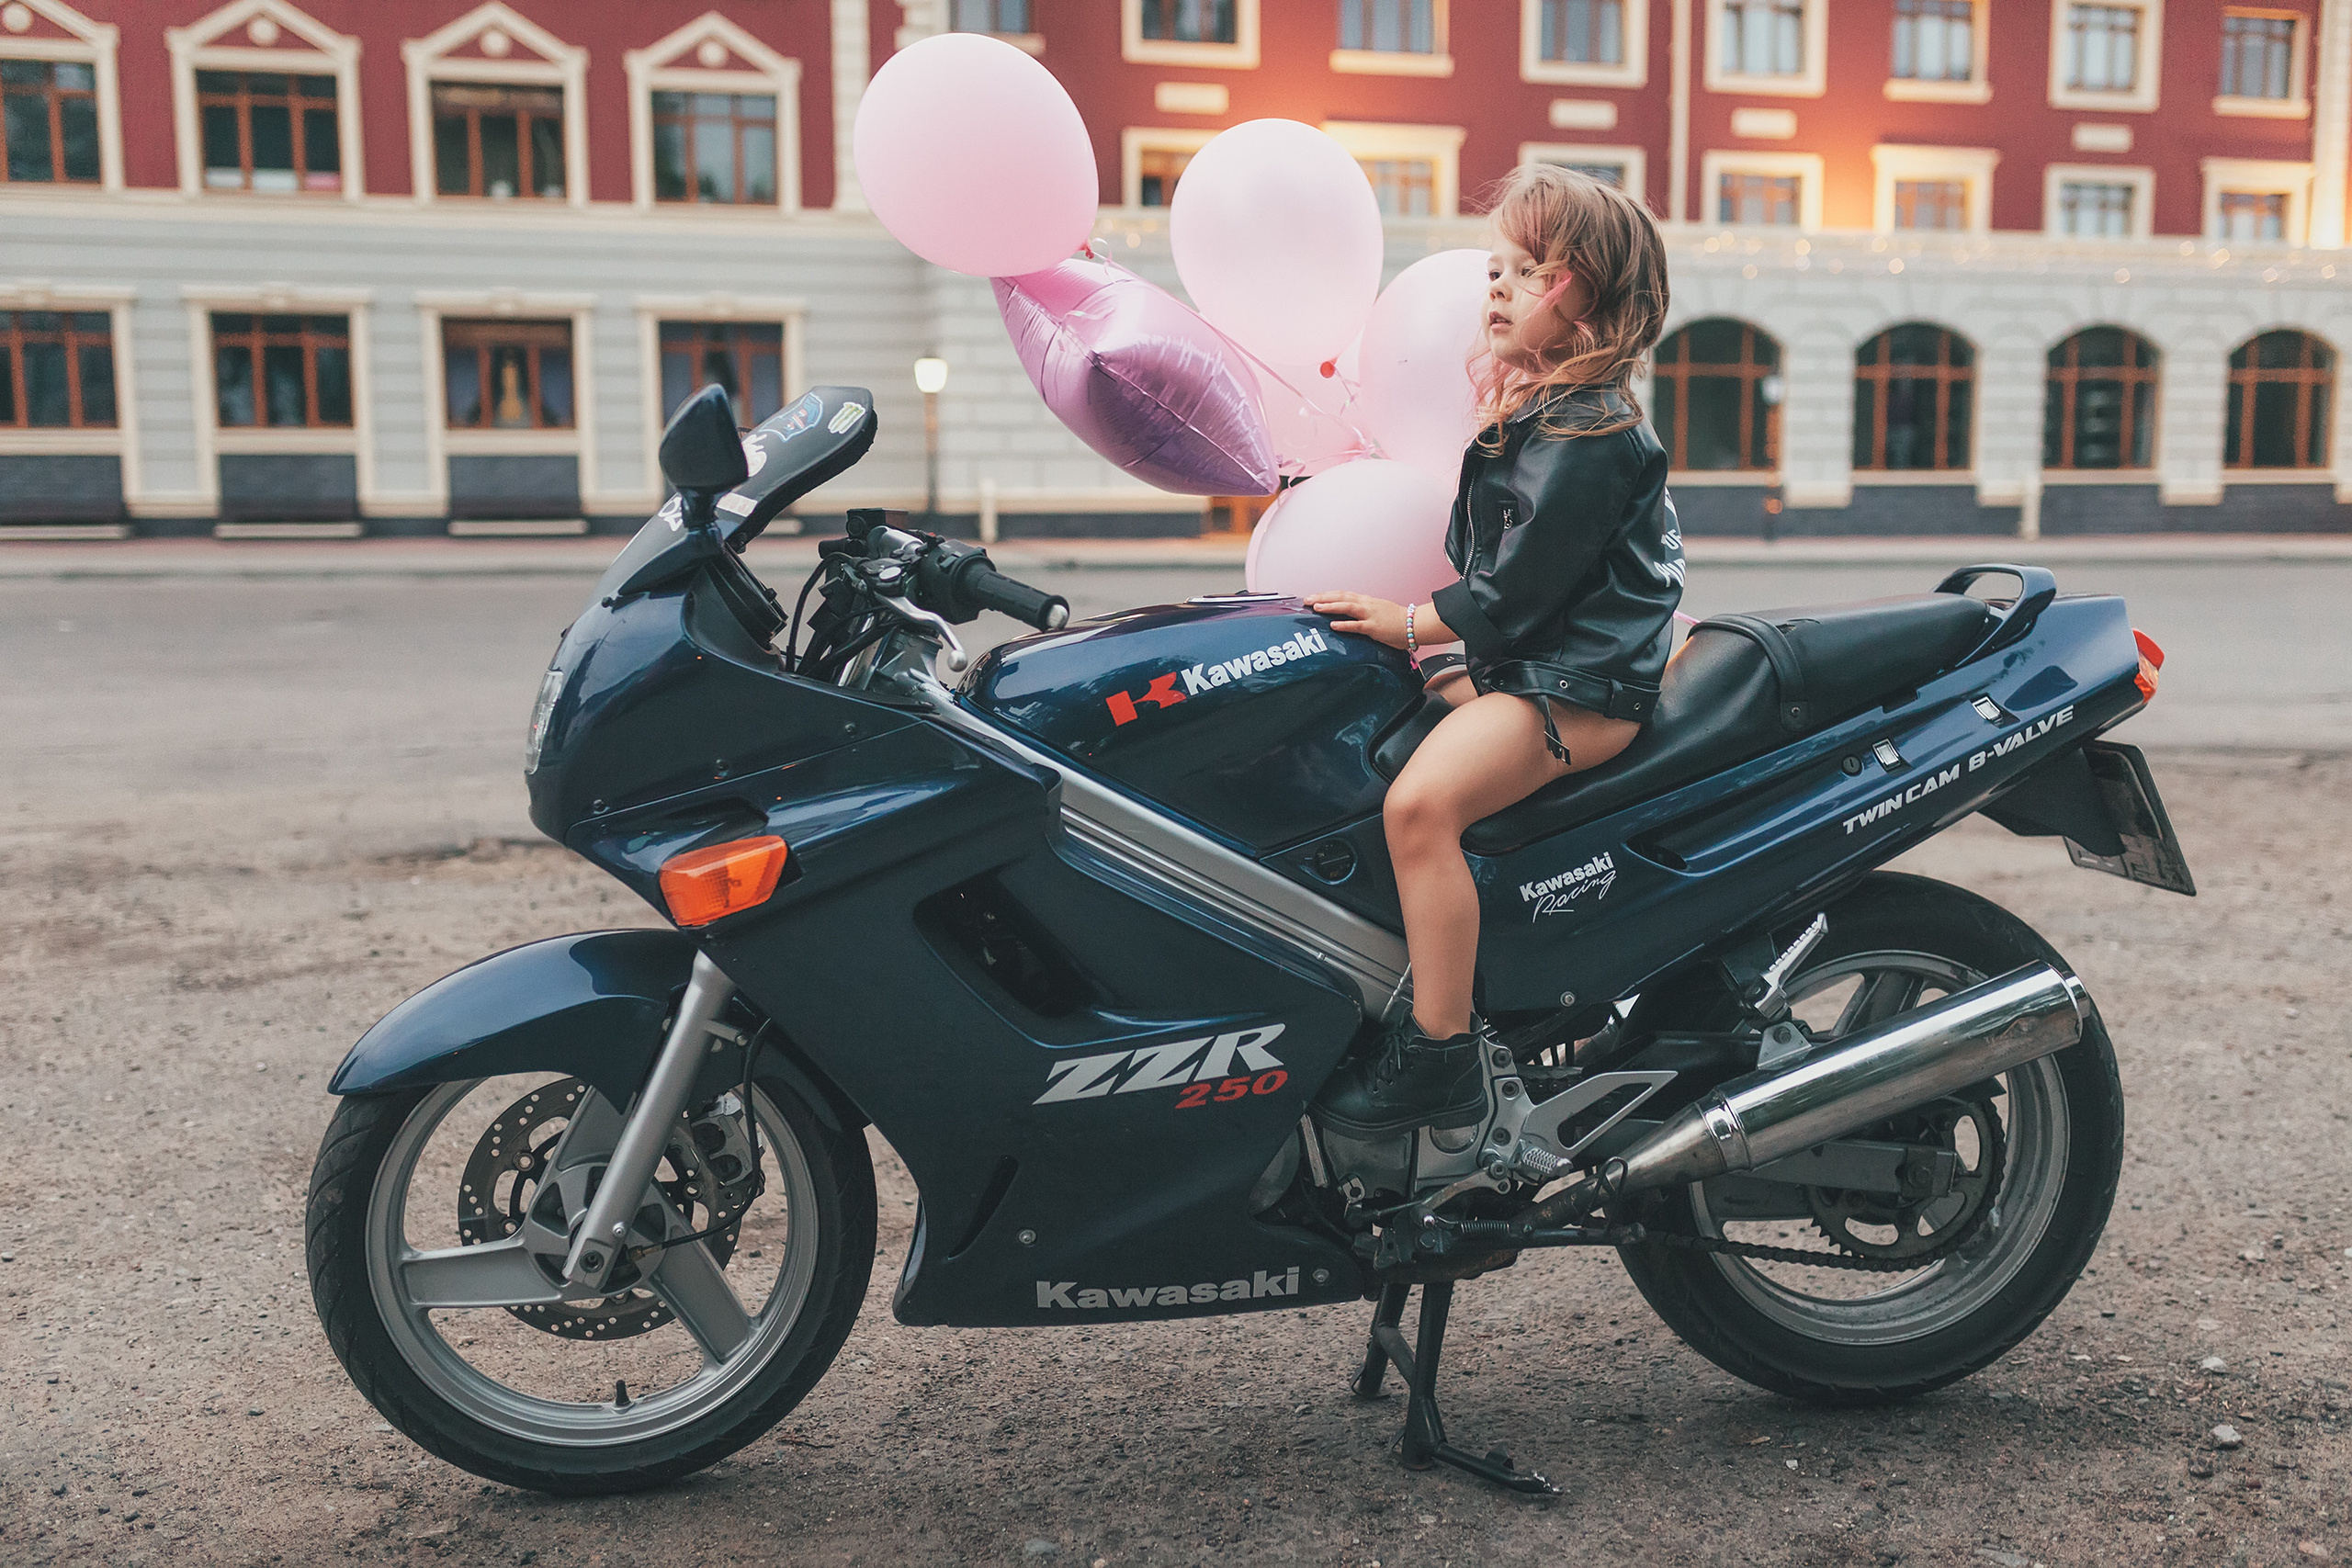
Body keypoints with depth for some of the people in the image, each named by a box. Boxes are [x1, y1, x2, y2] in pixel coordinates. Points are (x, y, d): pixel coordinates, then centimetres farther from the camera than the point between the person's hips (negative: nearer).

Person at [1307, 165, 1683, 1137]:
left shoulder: (1590, 437, -18)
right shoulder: (1527, 405, 16)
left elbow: (1516, 592, -21)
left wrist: (1406, 623, -12)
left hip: (1581, 686, -11)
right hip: (1516, 665, 11)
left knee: (1420, 799, -30)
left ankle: (1440, 1056, -24)